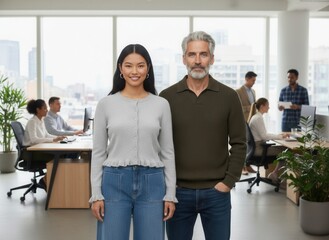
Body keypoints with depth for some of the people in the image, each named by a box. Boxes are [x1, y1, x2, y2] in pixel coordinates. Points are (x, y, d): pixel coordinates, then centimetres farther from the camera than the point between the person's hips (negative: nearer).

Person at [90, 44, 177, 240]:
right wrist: (96, 194, -3)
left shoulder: (161, 105, 3)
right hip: (114, 182, -1)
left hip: (151, 183, 1)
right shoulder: (106, 104, 1)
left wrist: (170, 193, 1)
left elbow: (167, 152, 5)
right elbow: (98, 153, 3)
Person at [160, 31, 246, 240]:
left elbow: (239, 144, 1)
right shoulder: (167, 97, 0)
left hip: (217, 192, 0)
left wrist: (229, 182, -6)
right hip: (178, 192, 0)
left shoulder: (229, 97, 0)